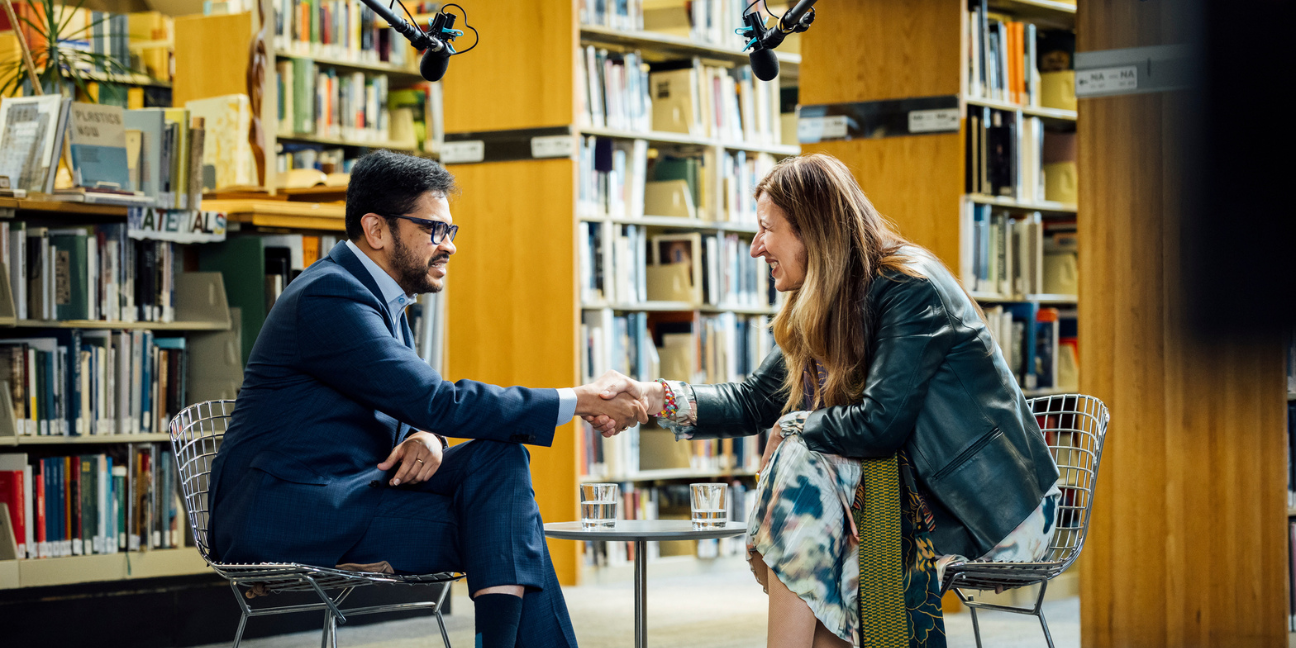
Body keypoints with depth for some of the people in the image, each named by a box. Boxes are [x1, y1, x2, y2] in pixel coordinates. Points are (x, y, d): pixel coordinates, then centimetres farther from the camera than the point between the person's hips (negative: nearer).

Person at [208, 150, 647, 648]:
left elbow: (419, 407, 17)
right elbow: (440, 403, -21)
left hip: (347, 491, 9)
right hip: (282, 510, -9)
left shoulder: (378, 295, 15)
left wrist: (427, 437, -10)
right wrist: (579, 402, -18)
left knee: (498, 458, -11)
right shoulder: (331, 298, -17)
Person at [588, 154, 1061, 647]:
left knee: (804, 466, -19)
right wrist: (649, 398, -2)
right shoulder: (824, 312, 9)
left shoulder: (910, 288, -17)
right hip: (922, 487, 8)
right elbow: (752, 402, 11)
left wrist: (794, 428, -9)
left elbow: (879, 424, -25)